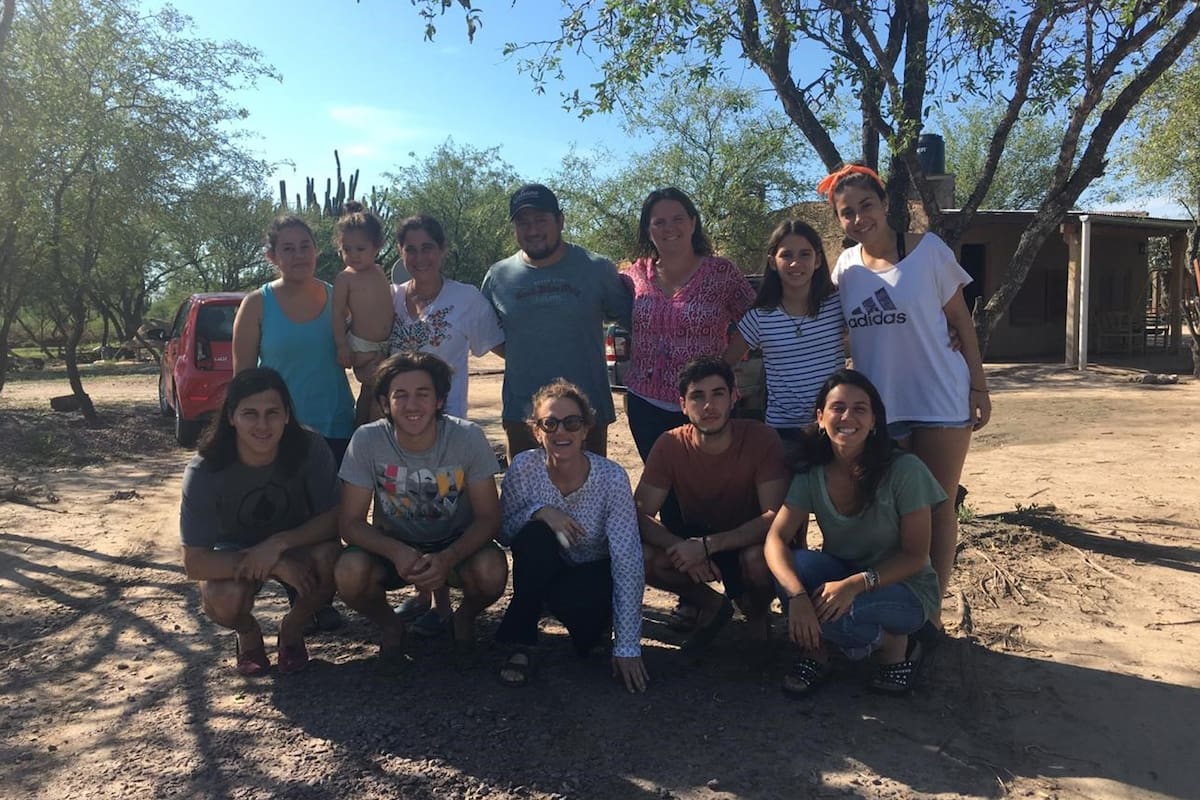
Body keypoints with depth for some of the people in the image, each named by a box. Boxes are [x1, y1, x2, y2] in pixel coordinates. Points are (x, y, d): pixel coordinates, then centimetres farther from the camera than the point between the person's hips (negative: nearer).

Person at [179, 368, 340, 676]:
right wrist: (276, 567, -35)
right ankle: (247, 631, 6)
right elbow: (194, 562, -25)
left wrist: (278, 544, -35)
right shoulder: (204, 472, -25)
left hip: (297, 546, 1)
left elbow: (334, 519, -19)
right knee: (223, 598, -33)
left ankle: (293, 627, 1)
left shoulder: (309, 450, -24)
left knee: (329, 556, -32)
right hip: (234, 556, -1)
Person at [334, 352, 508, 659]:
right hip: (393, 545, 1)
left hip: (456, 544, 0)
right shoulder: (367, 441, -18)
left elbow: (489, 518, -15)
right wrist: (397, 552, -35)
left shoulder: (468, 438, -19)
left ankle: (465, 617, 7)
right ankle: (390, 626, 6)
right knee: (349, 573, -30)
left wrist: (447, 559, -34)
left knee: (491, 572, -32)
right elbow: (350, 522, -14)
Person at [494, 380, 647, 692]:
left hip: (594, 574, -1)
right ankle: (521, 643, -13)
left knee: (582, 605, -35)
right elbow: (502, 529, -7)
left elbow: (628, 562, -23)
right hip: (542, 573, 2)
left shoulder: (611, 477, -23)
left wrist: (628, 648, -25)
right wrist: (538, 511, -30)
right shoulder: (524, 467, -17)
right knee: (535, 535, -31)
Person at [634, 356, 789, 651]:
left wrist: (708, 545, -37)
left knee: (758, 557, -37)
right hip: (694, 540, 2)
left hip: (747, 541, -2)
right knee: (641, 556, -26)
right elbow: (640, 514, -18)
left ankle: (757, 613, 2)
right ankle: (711, 604, 4)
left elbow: (776, 516, -27)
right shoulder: (669, 445, -17)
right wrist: (683, 549, -37)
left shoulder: (761, 439, -23)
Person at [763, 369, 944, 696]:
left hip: (905, 587, -3)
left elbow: (915, 555, -17)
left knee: (833, 613, -34)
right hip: (838, 578, 3)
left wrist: (856, 584, -32)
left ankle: (896, 645, -1)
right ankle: (816, 649, -3)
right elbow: (776, 539, -19)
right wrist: (797, 595, -38)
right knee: (796, 565, -29)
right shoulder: (811, 476, -10)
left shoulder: (904, 470, -20)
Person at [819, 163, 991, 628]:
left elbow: (962, 323, -2)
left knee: (937, 507, 5)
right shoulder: (845, 266, 3)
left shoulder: (928, 250, -6)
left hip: (941, 399, -3)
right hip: (877, 406, 3)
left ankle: (931, 612, 17)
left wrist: (979, 387, -4)